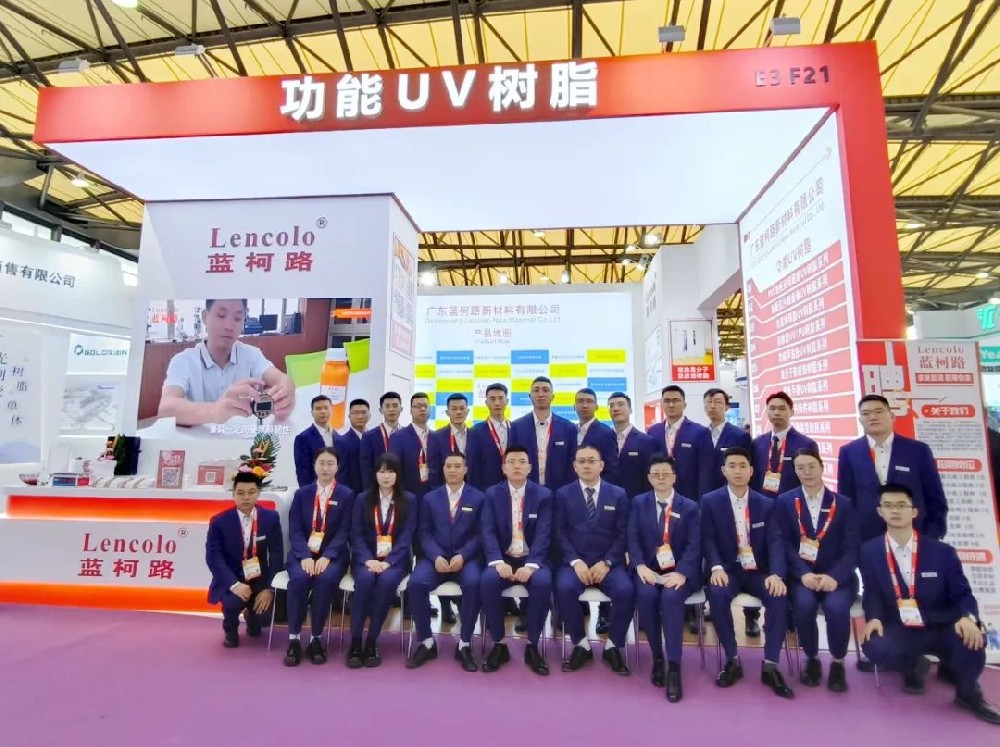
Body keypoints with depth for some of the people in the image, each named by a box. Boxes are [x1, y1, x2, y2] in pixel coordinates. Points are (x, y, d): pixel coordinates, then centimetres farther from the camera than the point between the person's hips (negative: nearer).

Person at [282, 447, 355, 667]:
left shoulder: (346, 495, 3)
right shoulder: (301, 494, 10)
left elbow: (344, 532, -5)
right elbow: (295, 530, 0)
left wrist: (327, 556, -20)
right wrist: (305, 556, -17)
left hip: (332, 555, -1)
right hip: (303, 554, 2)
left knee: (326, 579, -32)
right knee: (299, 578, -30)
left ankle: (316, 639, -16)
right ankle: (293, 639, -16)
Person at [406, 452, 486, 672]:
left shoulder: (478, 498, 8)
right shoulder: (430, 498, 13)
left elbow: (479, 534, 1)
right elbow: (425, 534, 5)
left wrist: (462, 556, -16)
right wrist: (436, 557, -14)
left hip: (466, 557, -2)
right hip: (436, 557, 2)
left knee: (473, 583, -33)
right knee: (416, 583, -27)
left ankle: (464, 644, -13)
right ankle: (427, 642, -7)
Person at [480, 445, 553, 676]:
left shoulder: (543, 495, 1)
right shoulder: (492, 494, 4)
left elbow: (543, 534, -9)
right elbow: (488, 532, -6)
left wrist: (531, 565, -25)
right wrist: (498, 562, -23)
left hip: (532, 559, -1)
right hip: (503, 558, 1)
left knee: (543, 583, -31)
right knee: (487, 580, -30)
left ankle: (532, 646, -11)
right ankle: (499, 644, -10)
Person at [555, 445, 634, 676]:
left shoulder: (618, 495, 8)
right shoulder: (563, 494, 7)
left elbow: (622, 534, 3)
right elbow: (560, 533, 1)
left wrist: (606, 562, -11)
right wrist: (576, 562, -14)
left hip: (608, 562, 1)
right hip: (574, 561, 0)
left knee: (626, 590, -28)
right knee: (564, 588, -30)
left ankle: (613, 647, -3)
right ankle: (581, 645, -7)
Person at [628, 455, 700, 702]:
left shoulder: (690, 507, 6)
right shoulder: (638, 503, 9)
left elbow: (694, 545, -3)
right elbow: (633, 539, 1)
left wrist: (681, 573, -20)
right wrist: (641, 566, -17)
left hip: (679, 572, -1)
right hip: (649, 569, 1)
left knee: (671, 596, -32)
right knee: (646, 595, -30)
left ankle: (674, 667, -24)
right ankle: (657, 658, -9)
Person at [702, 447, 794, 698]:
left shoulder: (766, 504, 6)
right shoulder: (710, 501, 0)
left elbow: (774, 541, -4)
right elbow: (708, 539, -6)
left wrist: (776, 574, -21)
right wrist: (716, 567, -25)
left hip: (759, 571, 2)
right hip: (727, 570, -2)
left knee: (779, 596, -28)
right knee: (717, 594, -32)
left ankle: (770, 665, -14)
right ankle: (733, 660, -13)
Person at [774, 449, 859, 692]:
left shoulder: (843, 503, 6)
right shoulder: (785, 501, 4)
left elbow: (851, 548, -2)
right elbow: (785, 544, -3)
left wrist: (834, 577, -18)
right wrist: (804, 574, -19)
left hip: (835, 575, 1)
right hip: (801, 574, 0)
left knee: (836, 606, -29)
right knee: (804, 604, -29)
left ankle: (838, 663, 0)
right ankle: (812, 660, -1)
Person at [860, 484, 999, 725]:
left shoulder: (942, 552, 0)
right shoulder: (870, 551, 0)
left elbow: (962, 594, 0)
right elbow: (872, 593, 4)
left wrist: (968, 617, -23)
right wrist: (874, 618, -17)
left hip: (942, 629, 1)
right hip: (899, 631, 0)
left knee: (972, 640, -33)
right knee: (874, 647, -31)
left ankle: (967, 693, 6)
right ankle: (913, 667, 11)